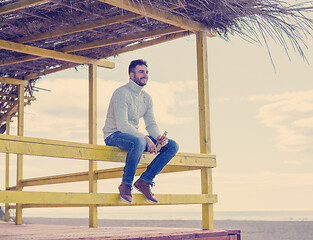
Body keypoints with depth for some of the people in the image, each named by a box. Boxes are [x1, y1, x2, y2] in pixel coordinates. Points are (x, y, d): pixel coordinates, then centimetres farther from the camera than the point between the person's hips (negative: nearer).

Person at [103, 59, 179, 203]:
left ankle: (144, 181, -7)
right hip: (114, 136, -8)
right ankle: (126, 185, -22)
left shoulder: (146, 97, 11)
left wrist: (159, 137, -13)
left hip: (135, 136, 8)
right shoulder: (122, 93, -15)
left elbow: (151, 124, 10)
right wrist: (146, 138, -29)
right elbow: (122, 124, -24)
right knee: (139, 142, -41)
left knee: (172, 146, -6)